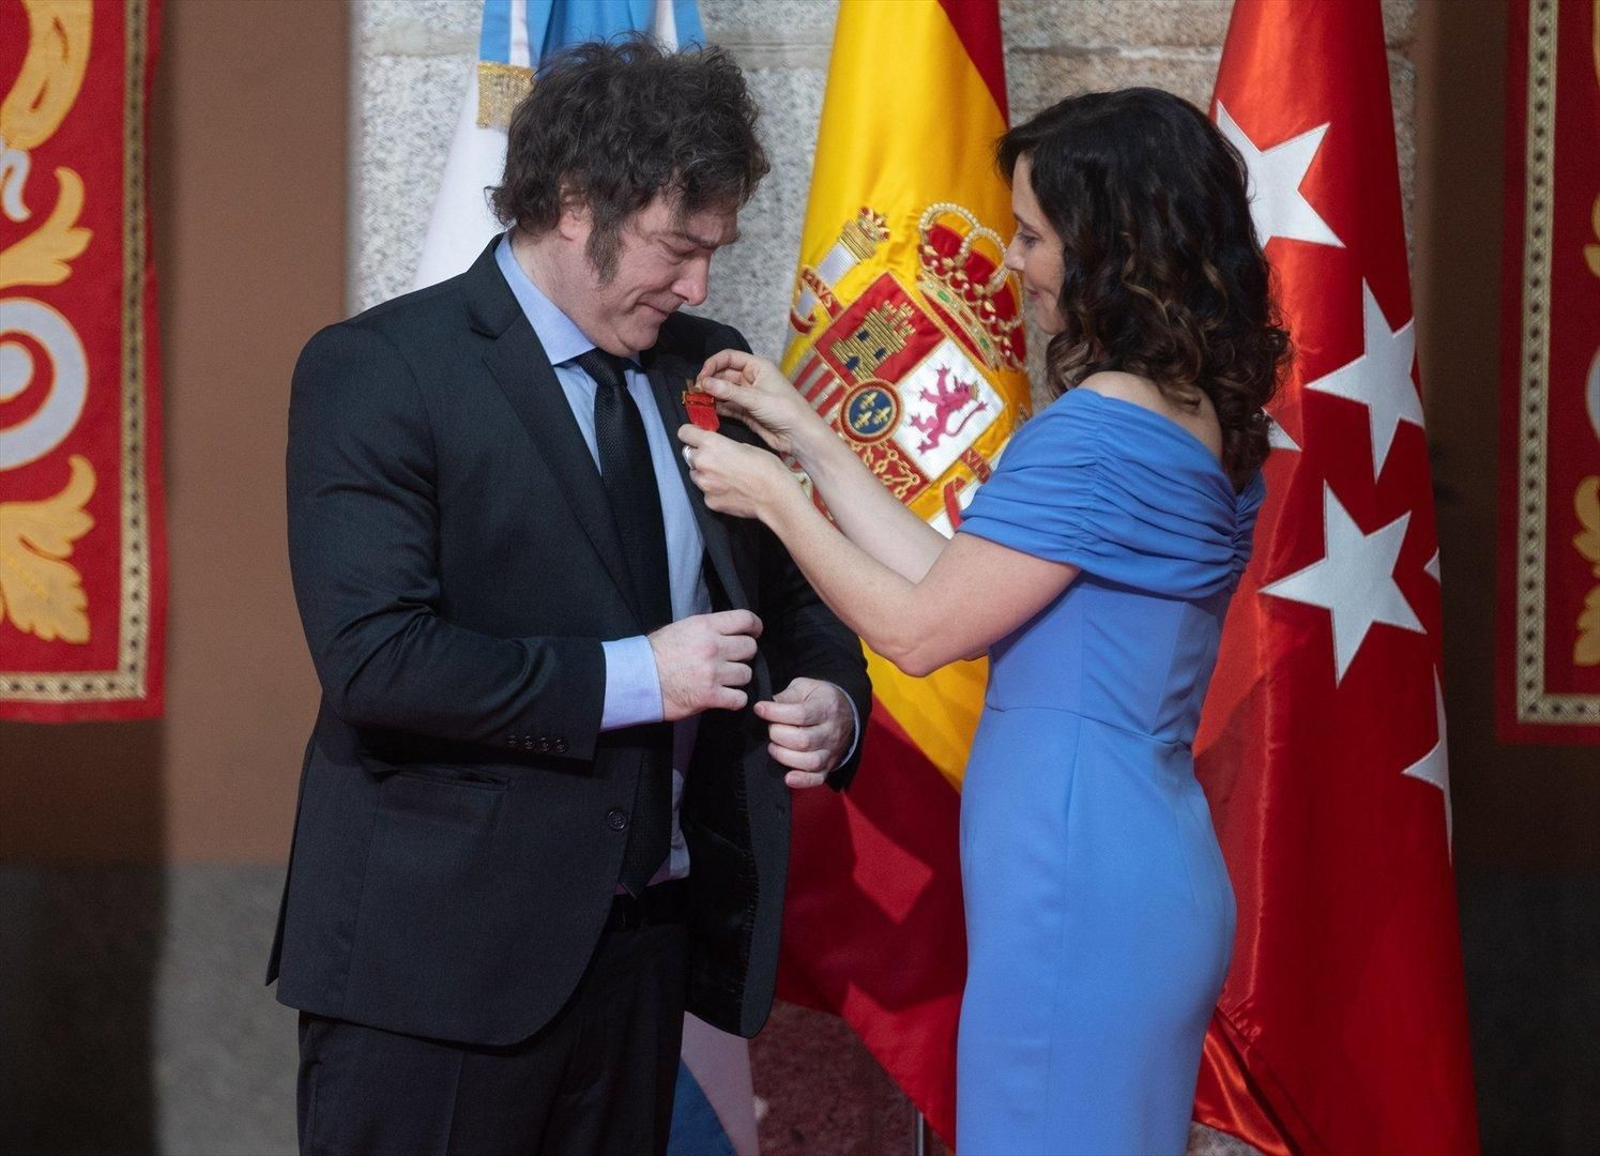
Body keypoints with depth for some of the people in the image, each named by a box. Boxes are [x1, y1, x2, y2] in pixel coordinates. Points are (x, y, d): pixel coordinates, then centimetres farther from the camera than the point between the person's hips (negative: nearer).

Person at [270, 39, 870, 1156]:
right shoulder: (376, 371, -9)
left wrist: (832, 700, -2)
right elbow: (373, 659, -19)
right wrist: (628, 678, -19)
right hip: (442, 951, -6)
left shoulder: (705, 365, 10)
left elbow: (788, 591, 20)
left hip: (647, 934, 6)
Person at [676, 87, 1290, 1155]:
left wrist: (771, 495, 1)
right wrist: (811, 441, 13)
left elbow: (918, 631, -11)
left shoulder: (1097, 430, -19)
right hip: (1157, 858, 9)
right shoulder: (1206, 417, 10)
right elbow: (966, 587, 11)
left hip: (1075, 876, -9)